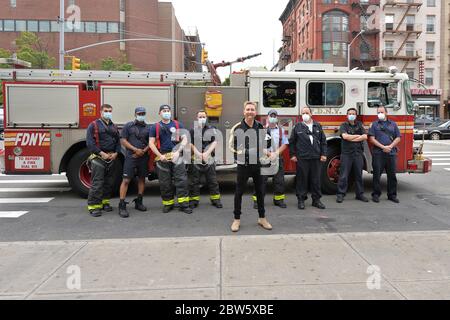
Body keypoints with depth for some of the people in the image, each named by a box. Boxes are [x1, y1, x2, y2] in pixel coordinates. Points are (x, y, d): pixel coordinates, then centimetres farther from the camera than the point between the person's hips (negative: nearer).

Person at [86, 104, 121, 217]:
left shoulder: (114, 127, 15)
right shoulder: (94, 125, -2)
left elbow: (118, 141, 16)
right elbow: (90, 142, -10)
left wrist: (116, 153, -1)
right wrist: (102, 153, -16)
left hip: (112, 158, 6)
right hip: (98, 157, -6)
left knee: (109, 182, 11)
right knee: (97, 183, -8)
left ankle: (105, 202, 23)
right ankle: (93, 206, -3)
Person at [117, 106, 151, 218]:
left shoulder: (148, 128, 12)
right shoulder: (128, 126, 4)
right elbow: (123, 141, -3)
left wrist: (143, 151, -8)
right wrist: (136, 149, -12)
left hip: (143, 157, 4)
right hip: (130, 157, -4)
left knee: (142, 179, 10)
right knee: (126, 180, -8)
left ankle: (138, 202, 22)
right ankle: (122, 206, -7)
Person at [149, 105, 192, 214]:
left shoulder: (178, 125, 8)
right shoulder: (155, 127, 8)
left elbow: (184, 139, 4)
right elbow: (151, 143, 3)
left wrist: (178, 152, -10)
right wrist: (160, 156, -9)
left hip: (176, 156, 0)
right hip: (162, 158, 1)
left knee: (181, 180, -5)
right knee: (165, 183, 6)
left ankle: (184, 204, -1)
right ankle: (168, 204, 19)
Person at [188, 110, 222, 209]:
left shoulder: (211, 129, 9)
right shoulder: (193, 130, 8)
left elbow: (214, 142, 0)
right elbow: (190, 144, 1)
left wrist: (206, 153, -12)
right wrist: (198, 154, -12)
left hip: (209, 158, 1)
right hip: (195, 159, 0)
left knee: (212, 180, 4)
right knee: (194, 181, 3)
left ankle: (215, 199, 13)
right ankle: (193, 200, 13)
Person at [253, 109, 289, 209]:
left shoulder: (281, 130, 10)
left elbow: (285, 144, 4)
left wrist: (276, 153, -10)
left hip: (277, 159, 3)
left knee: (279, 180, 5)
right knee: (261, 180, -3)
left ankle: (279, 200, 16)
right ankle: (257, 200, 4)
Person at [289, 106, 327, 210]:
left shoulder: (318, 126, 11)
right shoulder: (298, 127, 4)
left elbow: (323, 141, 12)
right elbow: (291, 142, 6)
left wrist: (323, 154, 5)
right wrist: (293, 154, 1)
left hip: (316, 158, 3)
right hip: (302, 158, -2)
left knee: (316, 179, 7)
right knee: (302, 179, 2)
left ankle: (316, 199, 18)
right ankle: (301, 199, 12)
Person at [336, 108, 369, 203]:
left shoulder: (359, 125, 11)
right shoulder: (344, 125, 3)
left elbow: (365, 137, -2)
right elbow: (345, 136, -15)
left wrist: (351, 138, -9)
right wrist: (358, 136, -5)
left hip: (358, 153, 3)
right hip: (346, 153, -3)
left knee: (359, 175, 9)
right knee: (344, 175, -2)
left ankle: (360, 194, 18)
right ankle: (340, 194, 4)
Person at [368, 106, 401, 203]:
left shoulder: (393, 124, 13)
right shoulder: (374, 124, 6)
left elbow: (398, 138, 8)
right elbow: (372, 139, -3)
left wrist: (390, 146, -8)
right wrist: (383, 147, -12)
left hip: (391, 153, 2)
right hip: (378, 153, -2)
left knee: (392, 175, 5)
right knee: (377, 174, 0)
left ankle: (392, 195, 15)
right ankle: (376, 194, 9)